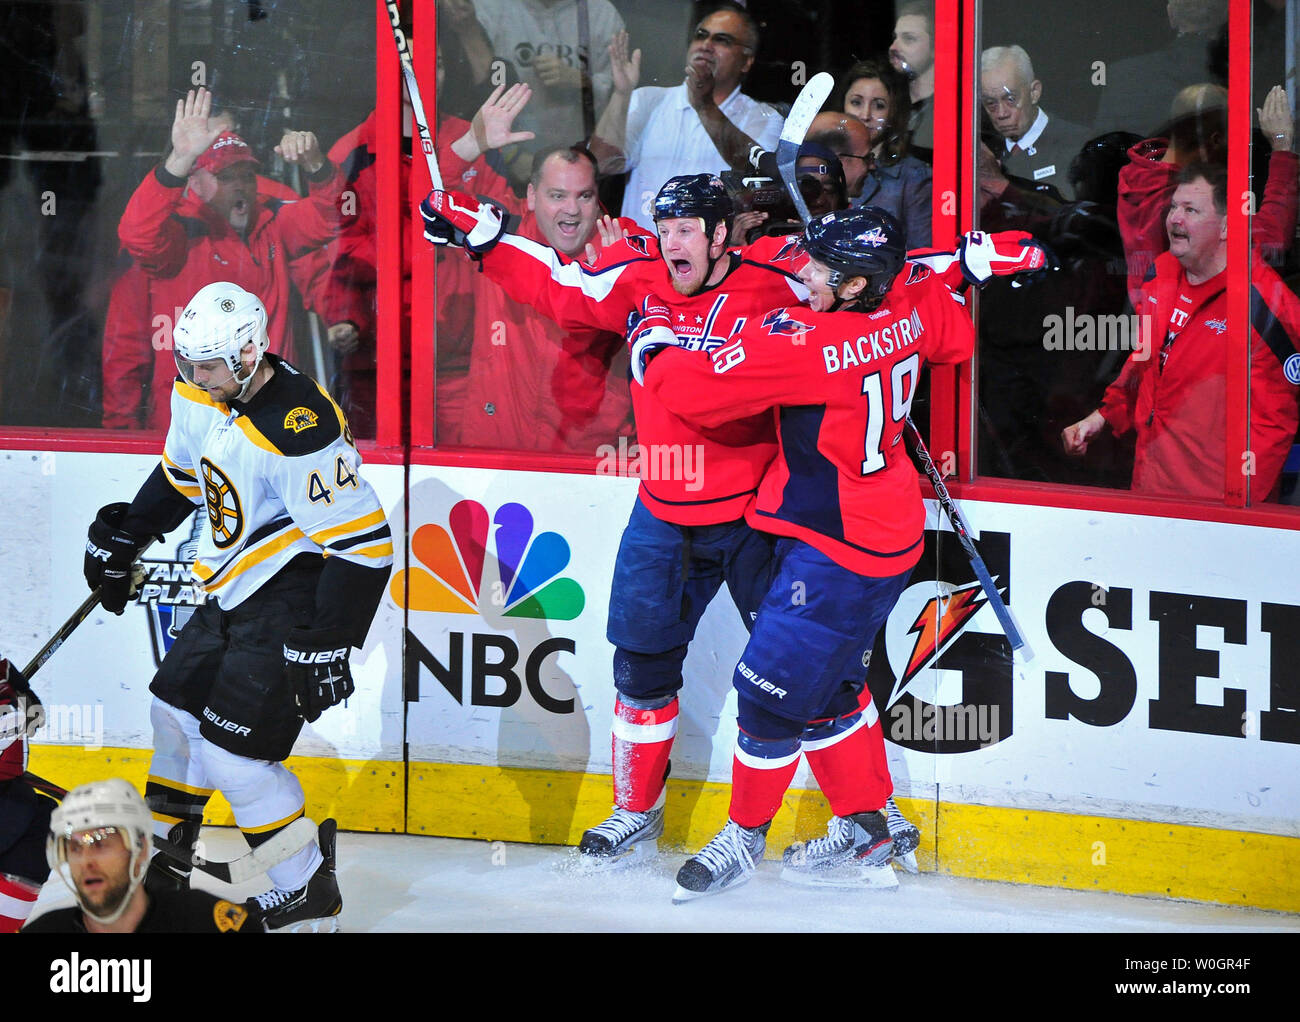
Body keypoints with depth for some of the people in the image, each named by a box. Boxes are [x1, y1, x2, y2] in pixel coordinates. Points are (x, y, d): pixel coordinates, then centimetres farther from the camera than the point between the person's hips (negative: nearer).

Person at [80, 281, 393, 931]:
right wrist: (122, 542, 25)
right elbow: (180, 476, 21)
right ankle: (161, 857, 38)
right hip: (233, 589, 9)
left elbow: (362, 544, -27)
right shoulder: (199, 396, -1)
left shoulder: (300, 433, -29)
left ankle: (306, 890, 2)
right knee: (178, 708, 18)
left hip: (294, 597, -9)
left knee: (230, 750, -12)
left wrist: (326, 645, -27)